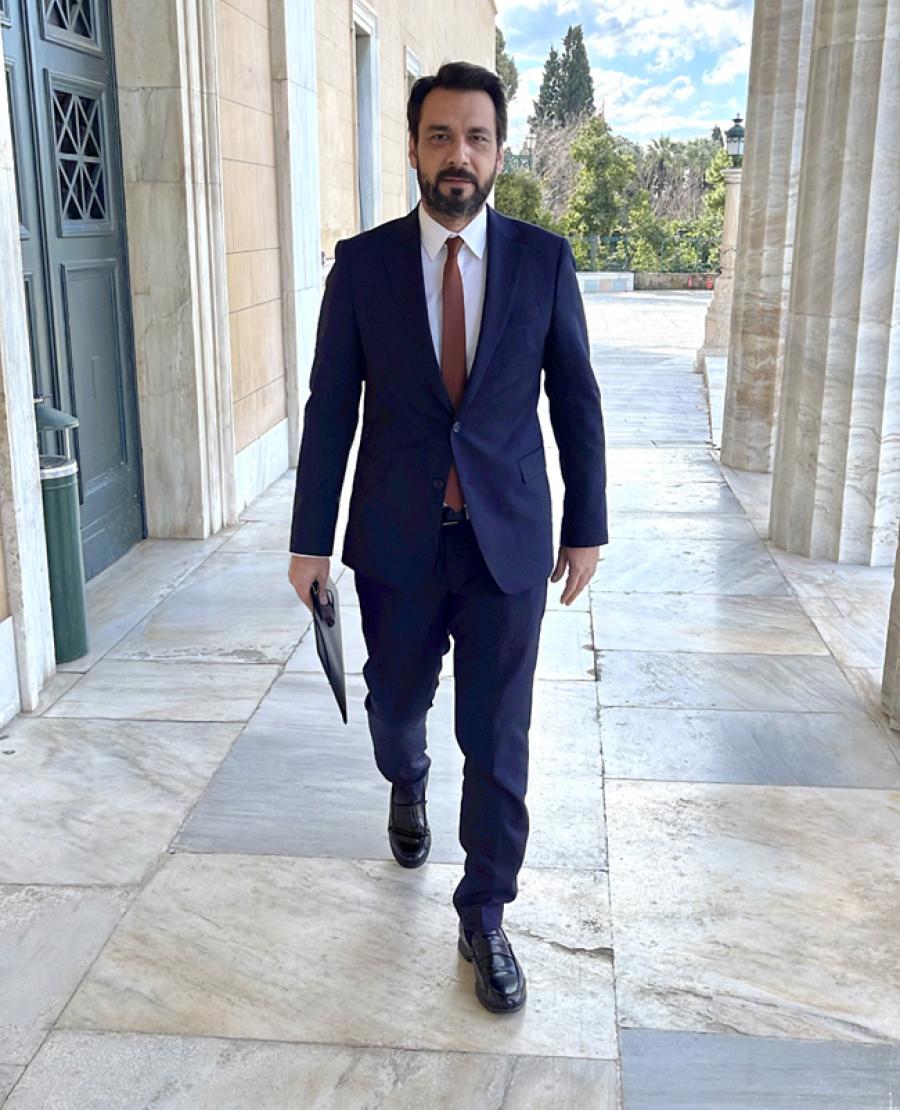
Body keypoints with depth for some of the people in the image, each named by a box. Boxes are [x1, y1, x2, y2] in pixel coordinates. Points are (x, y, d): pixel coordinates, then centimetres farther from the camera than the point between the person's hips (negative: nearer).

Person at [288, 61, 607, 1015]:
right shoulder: (361, 262, -3)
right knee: (395, 703, 19)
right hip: (396, 540, 1)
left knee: (497, 737, 4)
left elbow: (576, 400, 3)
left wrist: (586, 526, 4)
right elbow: (331, 406, -1)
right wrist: (311, 539, -2)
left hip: (509, 540, 0)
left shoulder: (544, 260, -2)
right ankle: (407, 788, 55)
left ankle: (484, 918, 23)